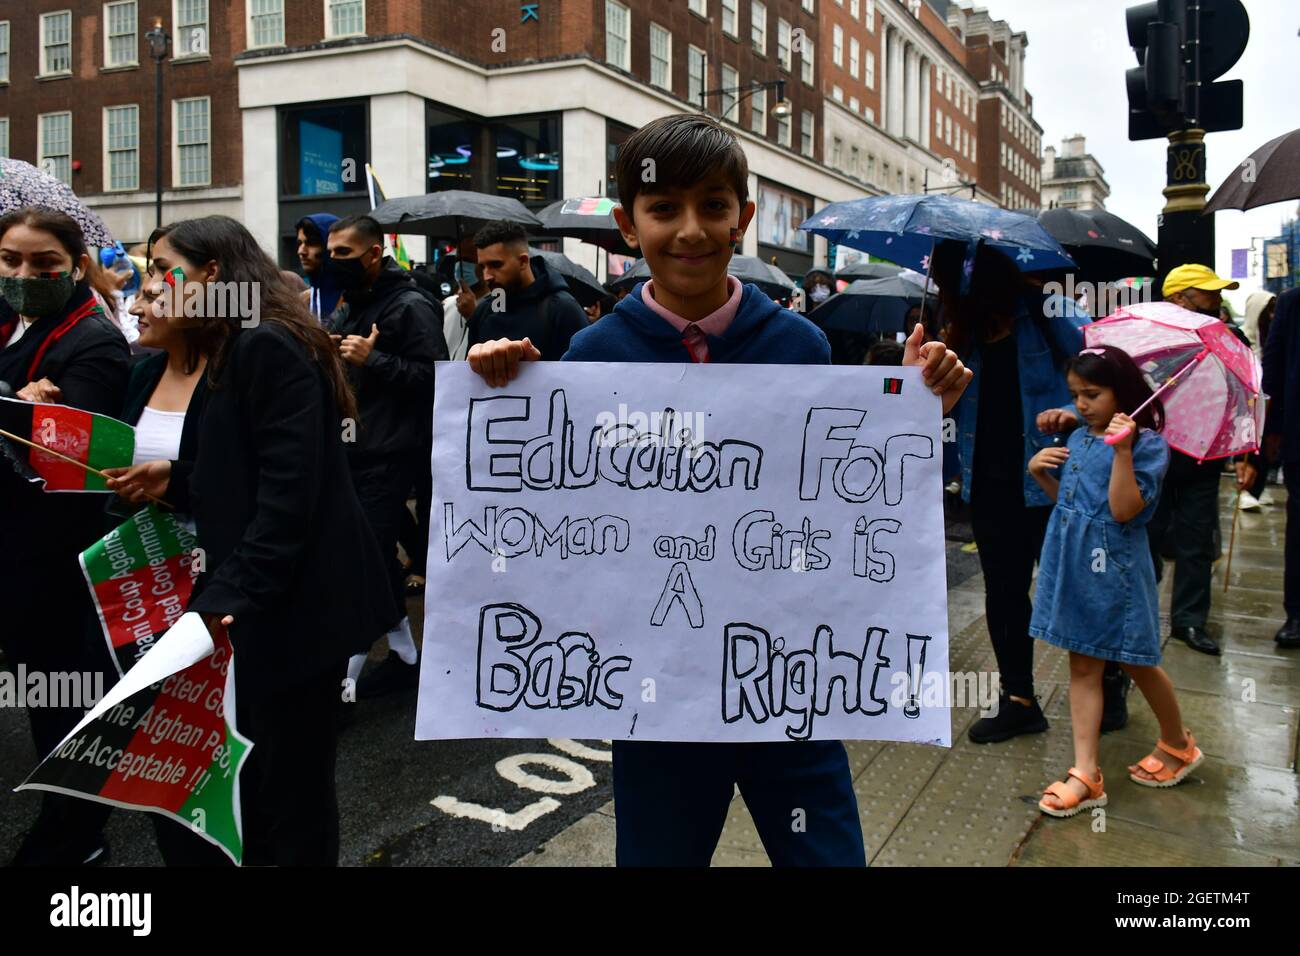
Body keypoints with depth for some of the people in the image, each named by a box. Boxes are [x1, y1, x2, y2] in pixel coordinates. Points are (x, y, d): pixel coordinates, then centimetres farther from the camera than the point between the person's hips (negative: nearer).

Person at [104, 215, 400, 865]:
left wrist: (230, 596, -24)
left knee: (291, 787, 4)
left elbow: (290, 488, -23)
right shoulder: (233, 351, 16)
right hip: (263, 601, 10)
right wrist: (173, 480, 3)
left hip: (294, 603, -10)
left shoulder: (268, 346, -15)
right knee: (246, 783, 17)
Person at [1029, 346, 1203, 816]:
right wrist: (1040, 472, 0)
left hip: (1114, 569, -6)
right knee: (1082, 666, 7)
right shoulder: (1078, 439, 9)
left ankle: (1178, 744, 38)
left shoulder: (1147, 444, -12)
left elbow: (1124, 509, -22)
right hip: (1072, 566, 7)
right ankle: (1086, 773, 11)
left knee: (1137, 662, 11)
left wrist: (1122, 451, -28)